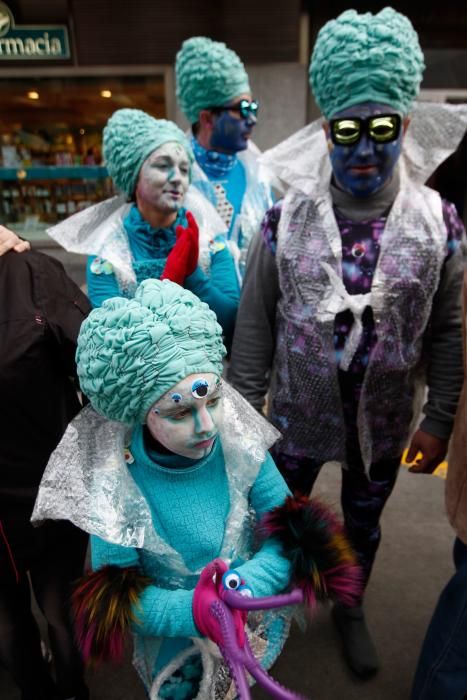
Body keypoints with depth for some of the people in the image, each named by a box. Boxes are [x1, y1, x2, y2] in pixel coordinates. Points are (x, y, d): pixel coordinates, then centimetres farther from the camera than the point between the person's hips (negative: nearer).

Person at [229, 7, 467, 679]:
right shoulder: (286, 219, -12)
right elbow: (255, 324, -8)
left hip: (384, 419, 2)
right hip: (299, 413, -1)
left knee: (364, 522, 24)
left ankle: (350, 608, 55)